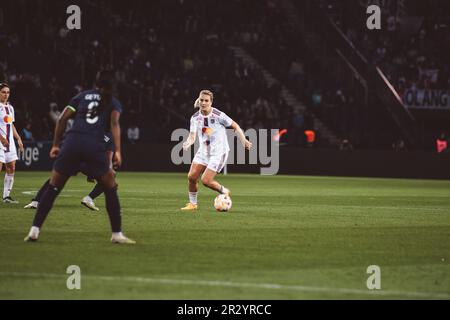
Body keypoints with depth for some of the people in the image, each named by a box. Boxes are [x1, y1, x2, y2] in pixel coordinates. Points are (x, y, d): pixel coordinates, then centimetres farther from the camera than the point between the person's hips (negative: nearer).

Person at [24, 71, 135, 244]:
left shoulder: (82, 96, 23)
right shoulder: (113, 103, 17)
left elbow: (62, 119, 15)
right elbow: (114, 124, -1)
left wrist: (55, 145, 21)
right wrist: (117, 151, -10)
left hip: (72, 141, 2)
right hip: (95, 145, -2)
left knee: (53, 187, 9)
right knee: (110, 188, 13)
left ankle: (34, 230, 1)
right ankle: (117, 234, 10)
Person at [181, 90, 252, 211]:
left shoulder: (218, 115, -15)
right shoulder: (195, 118, -2)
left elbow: (235, 126, -4)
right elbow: (192, 136, -8)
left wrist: (244, 141, -10)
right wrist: (188, 143, -31)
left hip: (218, 152, -5)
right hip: (203, 151, 5)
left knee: (206, 181, -13)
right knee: (191, 176, -5)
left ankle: (224, 192, 16)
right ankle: (193, 204, 15)